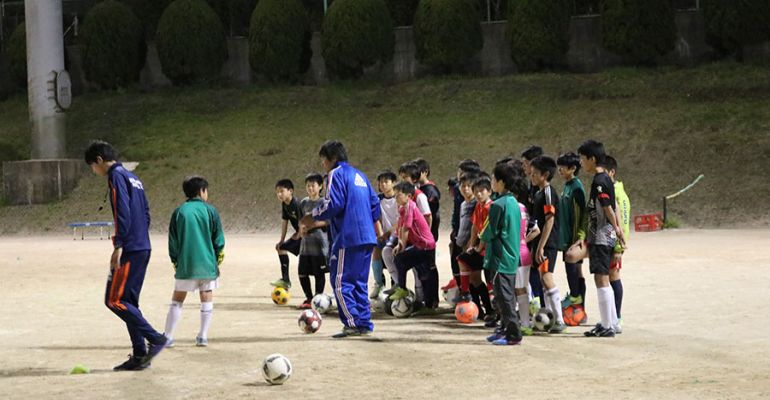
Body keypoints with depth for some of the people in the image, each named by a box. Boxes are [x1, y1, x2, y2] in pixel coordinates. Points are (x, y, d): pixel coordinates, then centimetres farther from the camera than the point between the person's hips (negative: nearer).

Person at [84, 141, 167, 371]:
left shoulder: (116, 176, -9)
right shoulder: (133, 178, 20)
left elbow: (123, 213, -19)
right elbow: (146, 213, 22)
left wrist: (118, 246, -20)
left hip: (129, 250, -10)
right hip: (143, 248, 10)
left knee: (114, 300, -6)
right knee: (128, 302, 12)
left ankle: (155, 338, -9)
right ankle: (140, 355, 9)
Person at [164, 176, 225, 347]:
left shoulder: (179, 212, 1)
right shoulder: (210, 211, -1)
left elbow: (173, 242, 2)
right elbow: (219, 240, 0)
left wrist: (176, 262, 11)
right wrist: (217, 261, 11)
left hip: (185, 265, 1)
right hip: (208, 264, -1)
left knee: (177, 300, 8)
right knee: (207, 299, 10)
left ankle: (167, 337, 4)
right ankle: (203, 337, 7)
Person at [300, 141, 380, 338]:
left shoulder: (337, 174, -6)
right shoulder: (359, 175, 20)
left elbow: (333, 204, -17)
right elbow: (374, 203, 22)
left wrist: (314, 217, -5)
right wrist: (376, 229, 31)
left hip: (348, 238, -9)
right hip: (367, 237, 9)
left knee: (340, 282, -5)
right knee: (360, 282, 13)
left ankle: (352, 324, -11)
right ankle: (364, 324, 11)